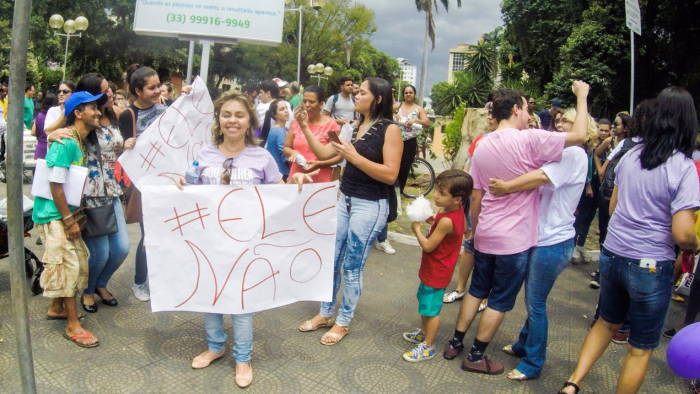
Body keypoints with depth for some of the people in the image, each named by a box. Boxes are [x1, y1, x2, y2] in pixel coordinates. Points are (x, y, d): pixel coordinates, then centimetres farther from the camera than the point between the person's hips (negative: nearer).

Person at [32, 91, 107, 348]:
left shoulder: (80, 141, 8)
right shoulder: (65, 143, -21)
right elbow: (55, 184, -23)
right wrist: (69, 220, -19)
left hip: (66, 212, 9)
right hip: (54, 214, -9)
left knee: (77, 260, 15)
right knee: (67, 264, -5)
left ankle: (56, 307, 34)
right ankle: (73, 326, 5)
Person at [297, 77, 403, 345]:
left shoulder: (390, 130, -11)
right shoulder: (354, 127, 10)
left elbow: (390, 175, -19)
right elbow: (323, 153, 9)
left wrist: (353, 156, -23)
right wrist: (305, 127, 0)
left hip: (371, 206, -7)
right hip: (345, 200, 7)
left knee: (352, 268, 3)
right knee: (330, 260, 12)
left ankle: (343, 322, 22)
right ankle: (325, 313, 30)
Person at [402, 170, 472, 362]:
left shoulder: (446, 221, -31)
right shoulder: (457, 210, -4)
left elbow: (428, 246, -27)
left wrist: (417, 229, -11)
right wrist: (433, 221, -2)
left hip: (436, 272, -10)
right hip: (432, 269, 10)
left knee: (431, 309, 4)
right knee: (423, 300, 26)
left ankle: (427, 347, 19)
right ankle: (423, 333, 44)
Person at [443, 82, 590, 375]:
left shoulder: (483, 146, 5)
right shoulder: (529, 140, -16)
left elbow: (476, 198, 8)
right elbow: (580, 135, -12)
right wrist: (581, 95, 1)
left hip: (485, 236, 6)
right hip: (515, 240, -6)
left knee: (476, 291, 20)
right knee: (499, 302, 8)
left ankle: (455, 343, 29)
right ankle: (476, 357, 18)